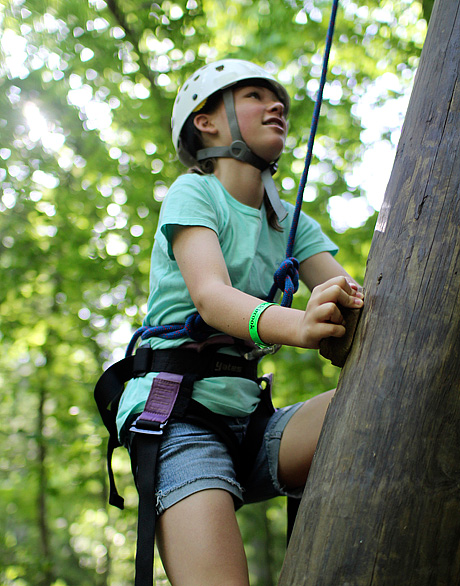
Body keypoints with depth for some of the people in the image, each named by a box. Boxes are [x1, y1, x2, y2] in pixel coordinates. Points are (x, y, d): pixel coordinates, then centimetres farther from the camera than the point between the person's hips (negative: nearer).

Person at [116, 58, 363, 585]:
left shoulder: (292, 223, 16)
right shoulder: (193, 192, 0)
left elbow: (352, 300, -1)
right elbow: (210, 297, -19)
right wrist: (297, 325, -40)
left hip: (248, 418, 5)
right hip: (177, 412, -5)